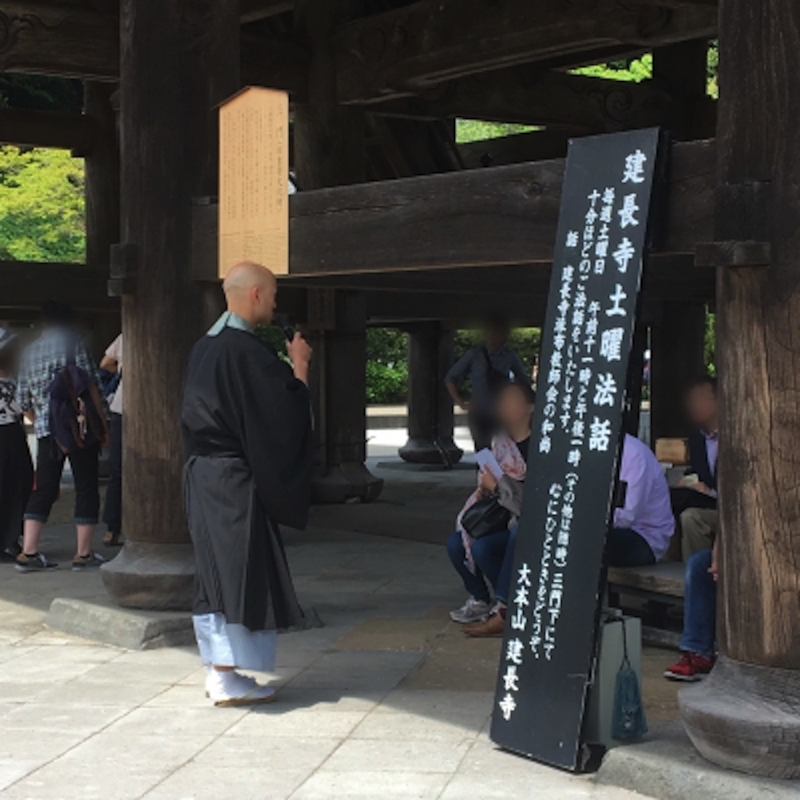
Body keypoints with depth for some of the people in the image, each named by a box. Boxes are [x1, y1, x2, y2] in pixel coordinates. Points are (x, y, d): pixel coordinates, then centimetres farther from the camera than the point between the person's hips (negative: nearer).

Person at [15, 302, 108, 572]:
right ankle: (84, 554, 3)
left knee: (43, 489, 8)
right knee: (86, 487, 2)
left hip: (46, 429, 5)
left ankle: (28, 552, 2)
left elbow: (23, 400, 16)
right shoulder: (73, 341, 0)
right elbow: (90, 385, -7)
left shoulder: (29, 351, 15)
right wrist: (102, 423, -3)